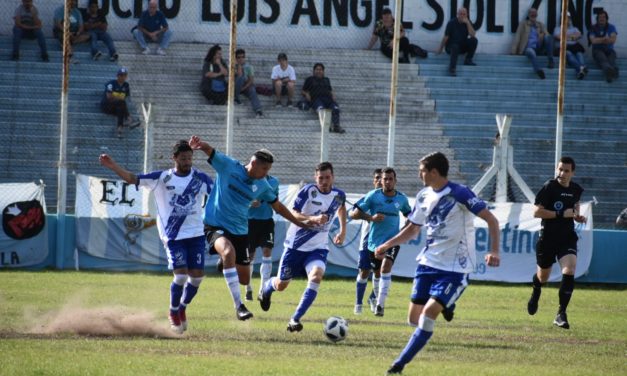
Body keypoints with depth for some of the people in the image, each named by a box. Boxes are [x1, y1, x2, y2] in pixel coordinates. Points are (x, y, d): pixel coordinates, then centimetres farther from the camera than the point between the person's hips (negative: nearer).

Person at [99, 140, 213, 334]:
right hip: (173, 236, -3)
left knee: (197, 275, 0)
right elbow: (133, 178, -3)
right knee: (181, 275, -13)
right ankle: (174, 313, 11)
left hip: (196, 234, 3)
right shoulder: (162, 178, -2)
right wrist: (112, 166, -15)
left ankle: (183, 307, 27)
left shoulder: (200, 178, 2)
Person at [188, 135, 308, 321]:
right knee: (229, 251, -37)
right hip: (215, 226, -5)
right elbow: (211, 152, -21)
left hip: (240, 231, 5)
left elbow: (277, 206, 17)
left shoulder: (262, 185, 4)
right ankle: (238, 305, -34)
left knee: (244, 279, 4)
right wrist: (201, 145, -45)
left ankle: (226, 264, 42)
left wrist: (301, 223, 18)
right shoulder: (228, 166, -9)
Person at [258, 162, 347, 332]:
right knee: (281, 284, 9)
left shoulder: (339, 195, -1)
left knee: (316, 276, -28)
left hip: (318, 247, 2)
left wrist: (343, 231, 22)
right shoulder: (308, 191, -15)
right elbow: (293, 213, -21)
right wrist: (313, 219, -37)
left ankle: (295, 319, -24)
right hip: (296, 244, -2)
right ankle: (266, 289, 49)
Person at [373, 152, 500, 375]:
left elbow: (491, 220, -14)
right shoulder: (424, 196, 6)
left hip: (455, 268, -7)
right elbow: (412, 230, 19)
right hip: (428, 263, 7)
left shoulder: (459, 194, -15)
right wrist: (387, 245, 7)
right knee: (414, 318, 4)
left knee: (429, 313, -18)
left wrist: (494, 251, -25)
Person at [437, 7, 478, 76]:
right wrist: (440, 49, -3)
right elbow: (445, 37, -6)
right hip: (451, 45, -4)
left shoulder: (467, 23, 0)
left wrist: (467, 23, -22)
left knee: (474, 40, -21)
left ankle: (468, 60, -13)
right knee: (455, 47, -39)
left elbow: (472, 35, -15)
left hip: (463, 46, 4)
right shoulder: (452, 23, -9)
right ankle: (452, 69, -44)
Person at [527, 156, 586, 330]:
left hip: (568, 237, 2)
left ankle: (561, 314, -12)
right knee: (543, 276, 14)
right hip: (548, 237, -2)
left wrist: (577, 216, 3)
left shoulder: (576, 190, 2)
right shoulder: (549, 187, -13)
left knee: (569, 271, -19)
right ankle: (535, 294, 52)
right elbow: (537, 212, -16)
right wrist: (561, 214, -21)